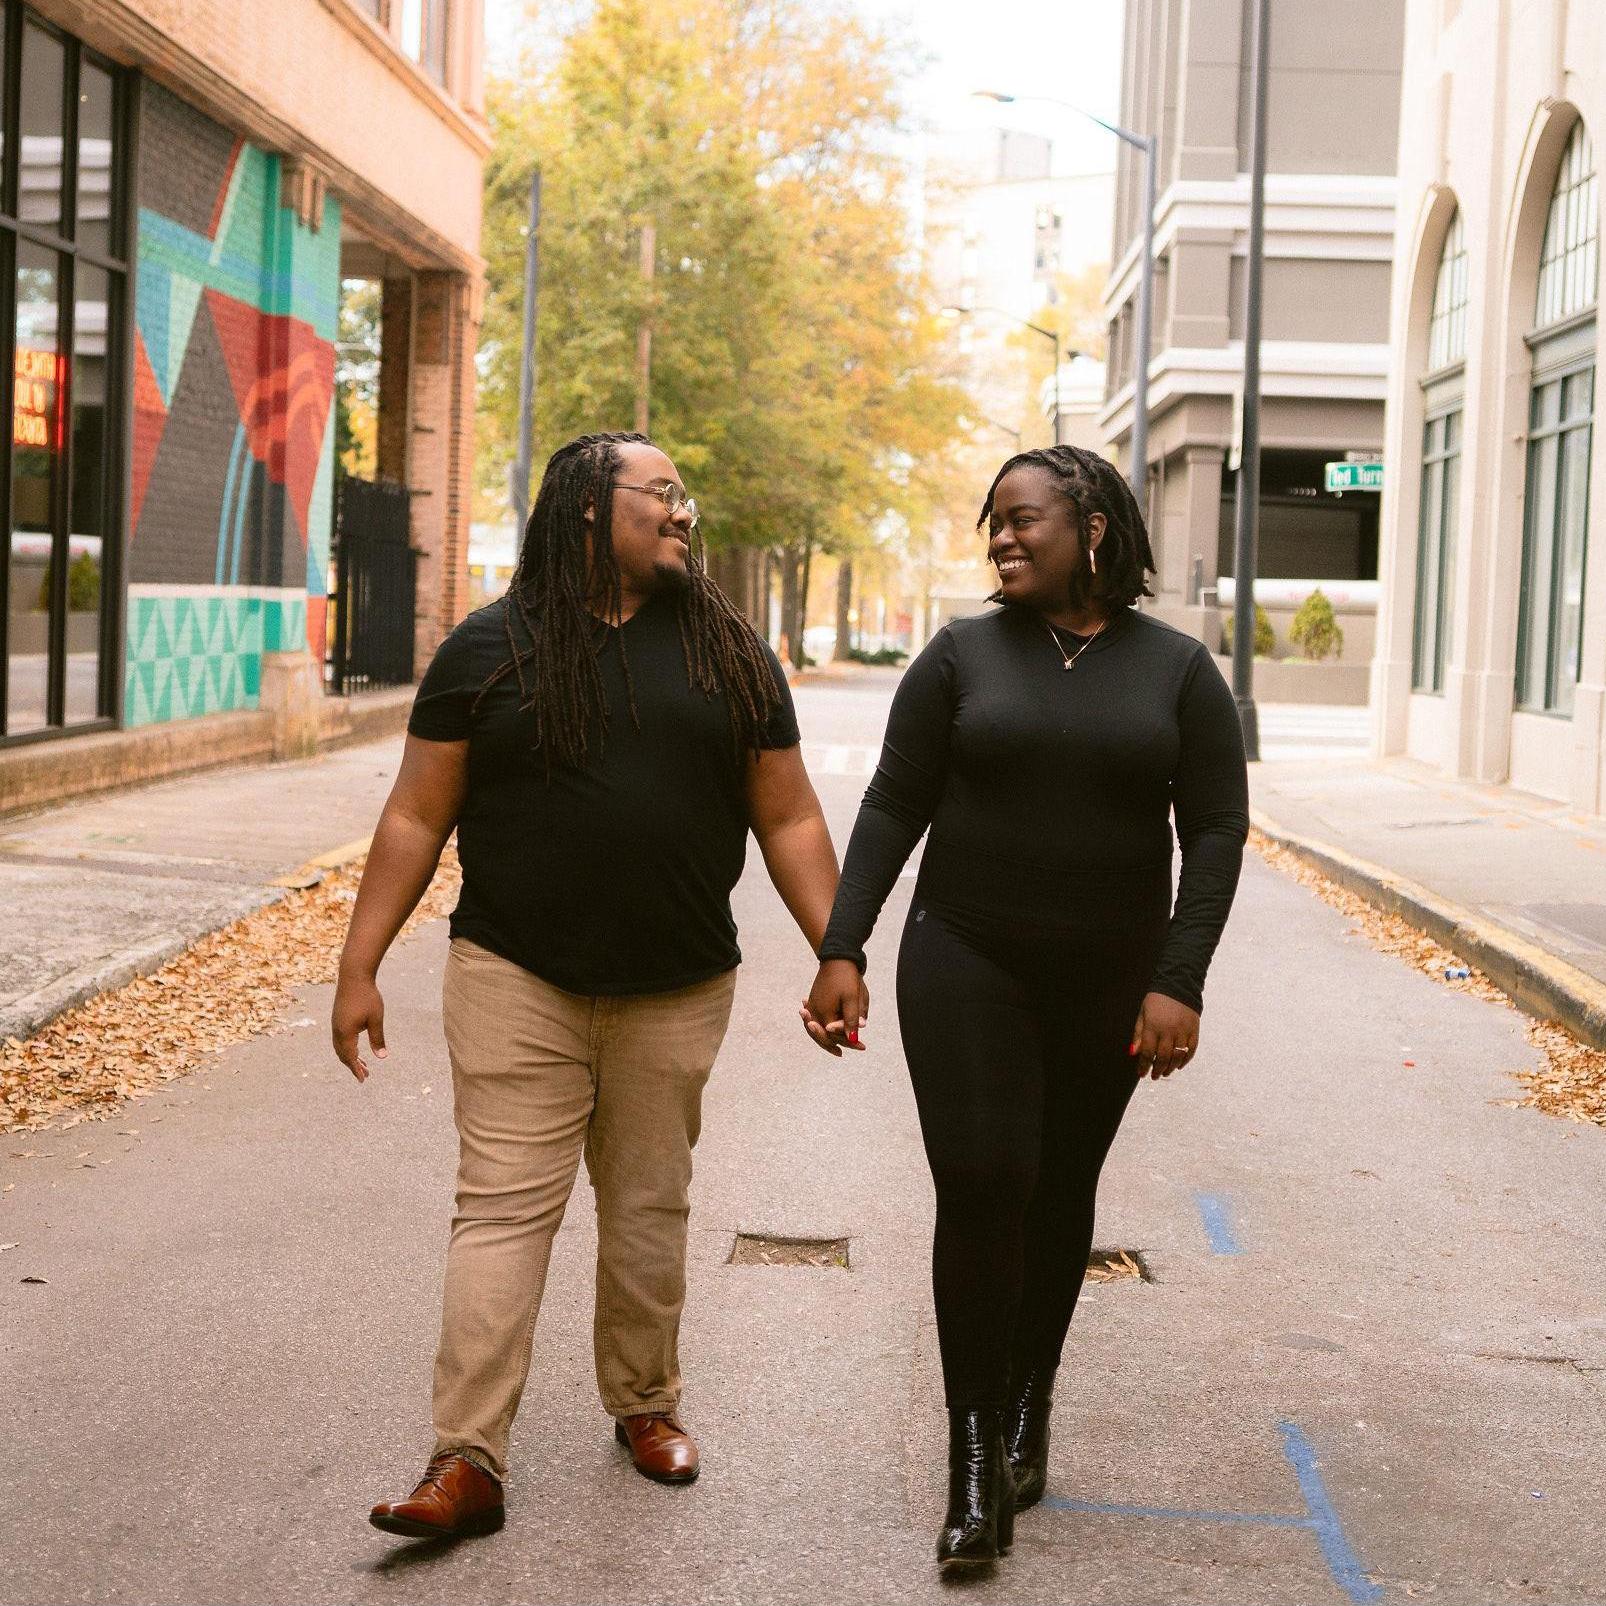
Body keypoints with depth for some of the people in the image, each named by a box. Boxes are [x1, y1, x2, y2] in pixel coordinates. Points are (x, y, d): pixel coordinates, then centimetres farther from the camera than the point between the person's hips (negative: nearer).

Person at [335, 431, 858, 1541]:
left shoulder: (728, 654, 8)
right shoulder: (490, 649, 1)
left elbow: (789, 821, 9)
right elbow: (418, 819, 1)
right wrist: (360, 965, -2)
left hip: (676, 993, 2)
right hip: (517, 982, -2)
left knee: (650, 1208, 12)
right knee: (504, 1209, -5)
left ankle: (645, 1401, 31)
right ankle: (469, 1459, -3)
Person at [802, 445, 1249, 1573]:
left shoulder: (1177, 669, -1)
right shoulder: (964, 656, 0)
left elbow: (1217, 829, -3)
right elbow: (893, 807, 0)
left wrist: (1179, 982, -11)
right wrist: (842, 950, -8)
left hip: (1108, 983, 1)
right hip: (965, 966, -1)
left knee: (1060, 1193, 11)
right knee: (979, 1186, -10)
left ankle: (1029, 1408, 28)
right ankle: (975, 1457, -4)